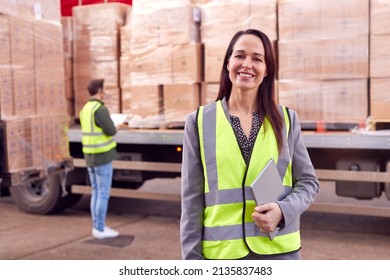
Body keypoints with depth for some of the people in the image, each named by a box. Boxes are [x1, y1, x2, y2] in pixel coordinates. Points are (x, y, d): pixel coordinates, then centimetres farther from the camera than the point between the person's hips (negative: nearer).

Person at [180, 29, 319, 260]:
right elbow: (192, 199, 0)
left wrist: (283, 210, -13)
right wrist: (192, 258, -2)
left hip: (280, 250, 1)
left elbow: (308, 181, 6)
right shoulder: (199, 121, 0)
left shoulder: (287, 119, 2)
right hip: (222, 252, -1)